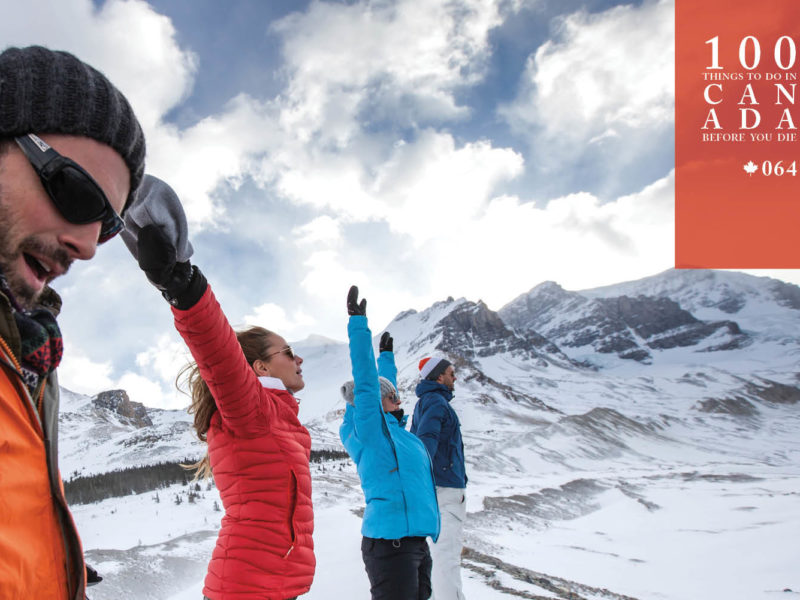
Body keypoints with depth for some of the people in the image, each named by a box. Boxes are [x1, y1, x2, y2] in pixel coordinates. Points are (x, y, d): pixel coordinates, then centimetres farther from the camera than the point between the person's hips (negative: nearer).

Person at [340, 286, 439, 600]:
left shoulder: (391, 427, 16)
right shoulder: (369, 429, -7)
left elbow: (384, 384, 33)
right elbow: (365, 381, -12)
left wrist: (387, 355, 45)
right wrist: (358, 323, -12)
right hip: (390, 542, -10)